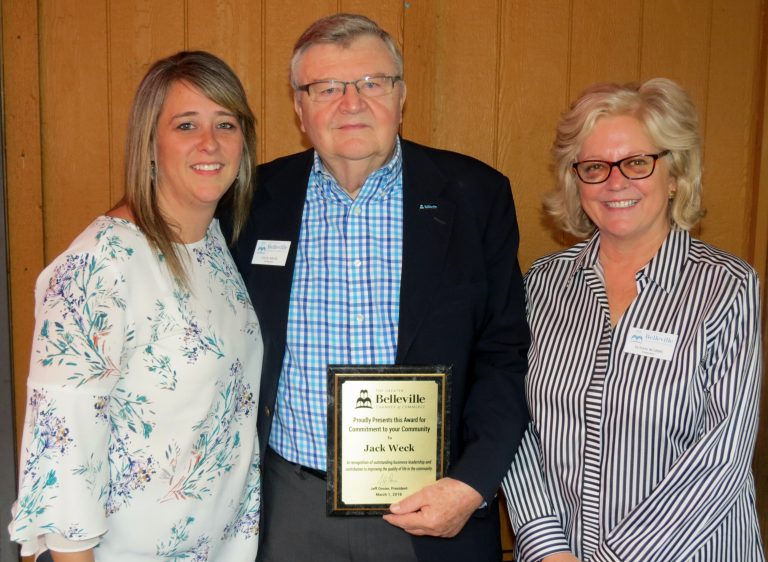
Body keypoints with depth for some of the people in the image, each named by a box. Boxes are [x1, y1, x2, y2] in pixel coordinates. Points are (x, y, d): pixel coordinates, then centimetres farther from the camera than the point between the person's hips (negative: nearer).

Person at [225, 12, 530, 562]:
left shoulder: (476, 196, -4)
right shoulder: (256, 199, 0)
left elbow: (506, 355, -2)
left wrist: (473, 484, -11)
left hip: (431, 509, -1)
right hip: (290, 507, 1)